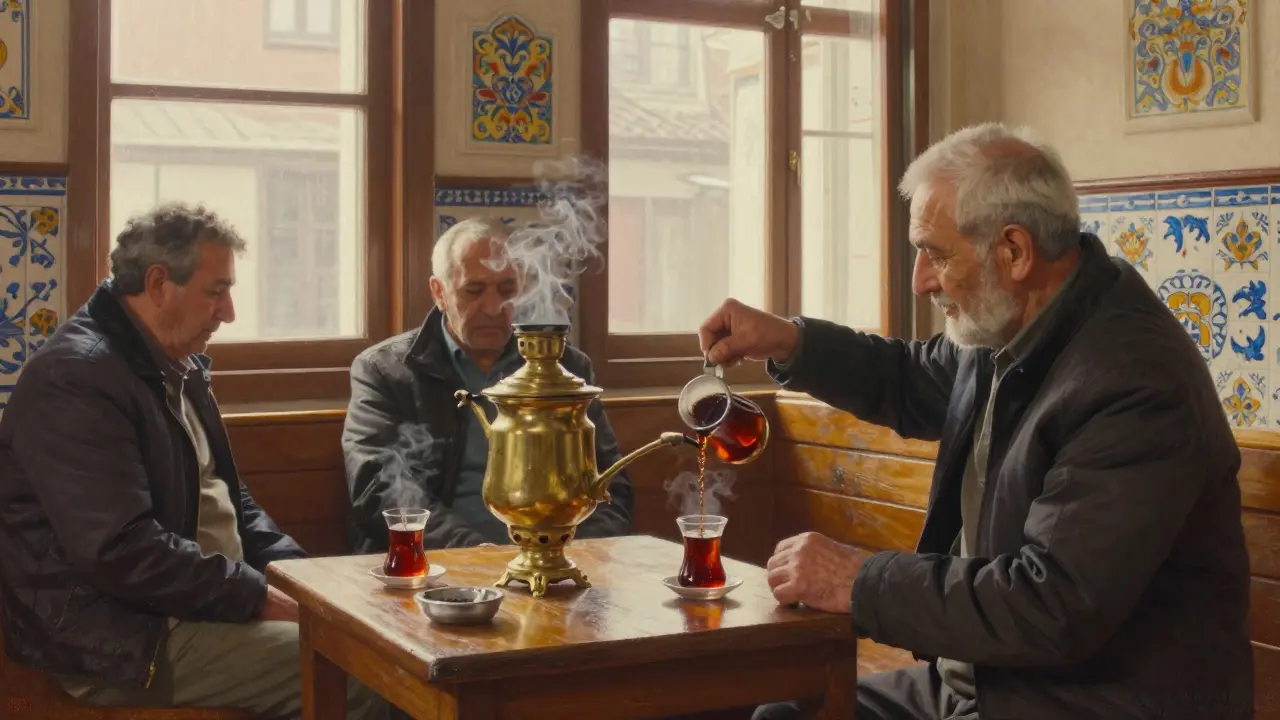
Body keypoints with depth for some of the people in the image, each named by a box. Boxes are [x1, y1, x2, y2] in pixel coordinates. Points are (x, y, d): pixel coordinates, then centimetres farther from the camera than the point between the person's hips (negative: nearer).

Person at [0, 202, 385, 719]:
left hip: (206, 597, 10)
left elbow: (224, 497, 21)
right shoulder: (77, 377, -18)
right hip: (124, 641, -10)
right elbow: (123, 552, -26)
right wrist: (262, 599, -20)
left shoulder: (176, 366, 12)